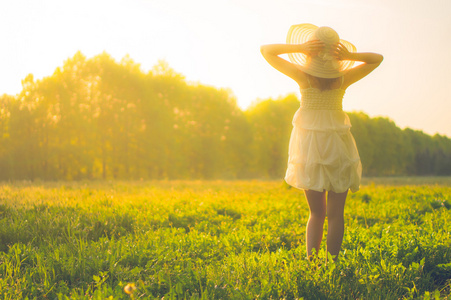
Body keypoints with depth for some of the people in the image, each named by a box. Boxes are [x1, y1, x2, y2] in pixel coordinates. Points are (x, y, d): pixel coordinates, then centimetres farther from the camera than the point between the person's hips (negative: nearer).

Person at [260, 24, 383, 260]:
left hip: (309, 145, 0)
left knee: (317, 212, 10)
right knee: (335, 214, 4)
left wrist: (300, 47, -14)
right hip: (338, 145, 0)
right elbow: (377, 59, 11)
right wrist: (350, 56, -7)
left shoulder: (303, 76, -9)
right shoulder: (344, 79, -5)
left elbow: (266, 50, -2)